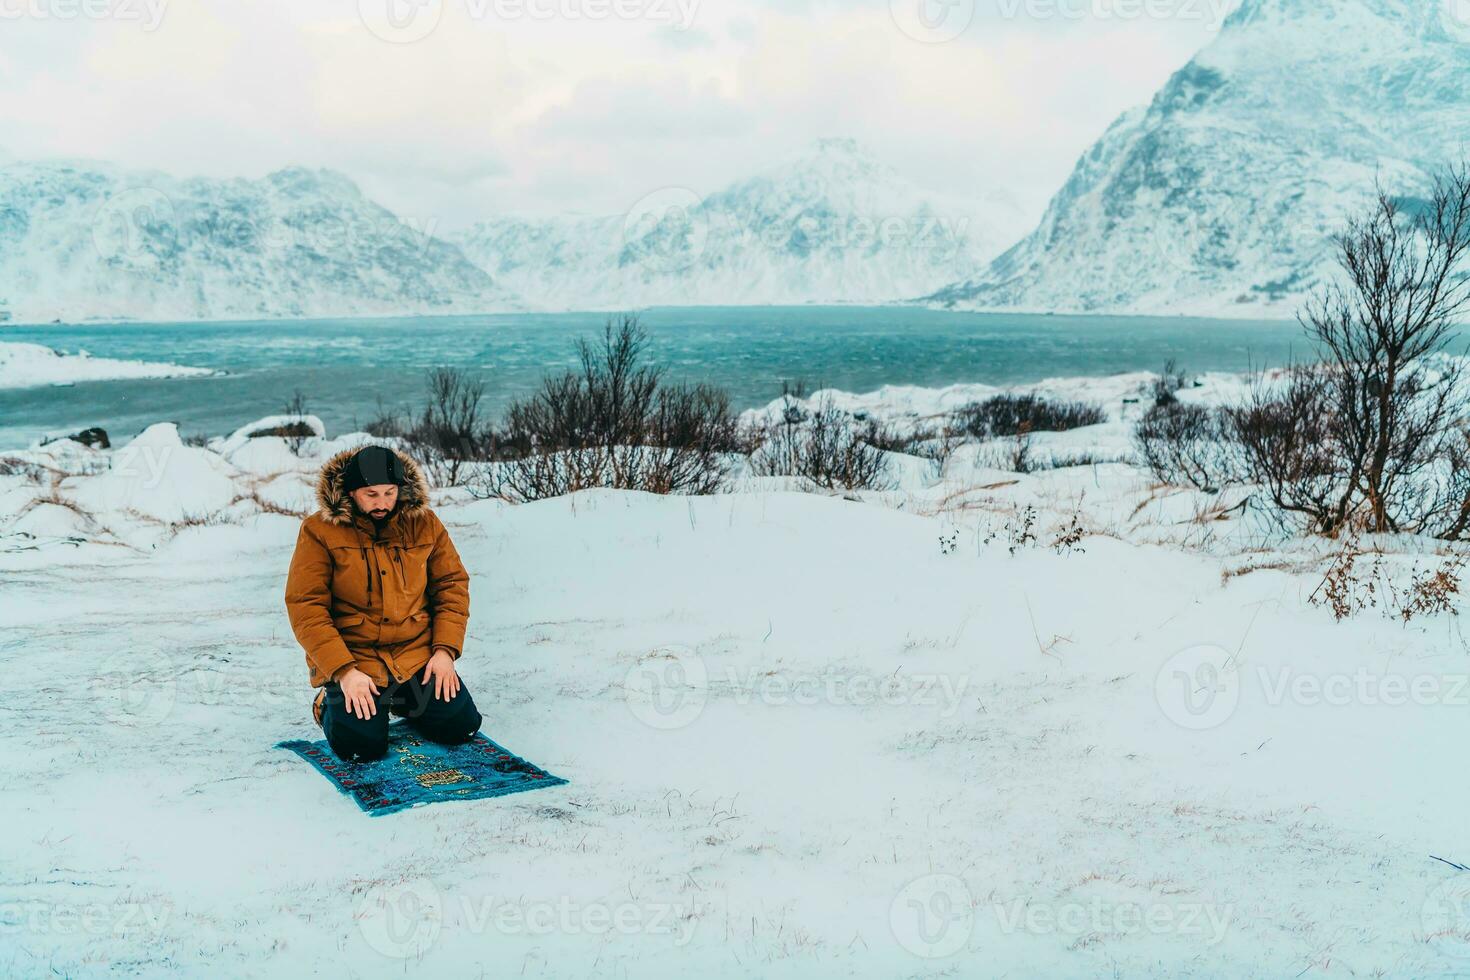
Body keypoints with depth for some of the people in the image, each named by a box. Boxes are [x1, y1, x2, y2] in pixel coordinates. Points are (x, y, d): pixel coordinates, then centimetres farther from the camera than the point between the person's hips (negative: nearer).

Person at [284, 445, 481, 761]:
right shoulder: (319, 531, -11)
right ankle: (331, 703, 16)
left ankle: (402, 699, 24)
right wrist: (343, 670, -21)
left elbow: (452, 584, 5)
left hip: (417, 653, 3)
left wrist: (446, 649, -7)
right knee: (363, 747, -19)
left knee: (461, 727, -7)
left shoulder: (424, 523, -1)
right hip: (351, 658, -3)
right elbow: (306, 607, -13)